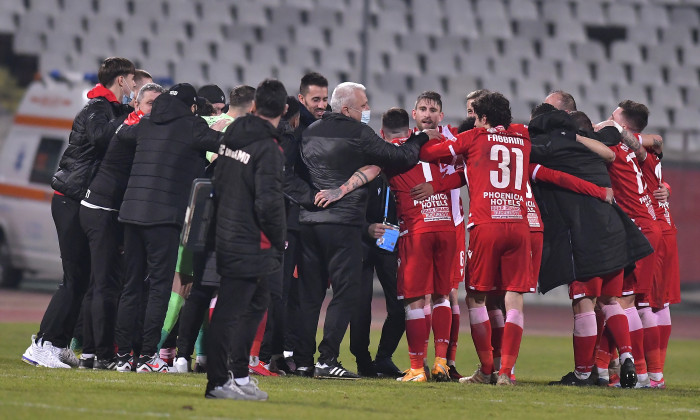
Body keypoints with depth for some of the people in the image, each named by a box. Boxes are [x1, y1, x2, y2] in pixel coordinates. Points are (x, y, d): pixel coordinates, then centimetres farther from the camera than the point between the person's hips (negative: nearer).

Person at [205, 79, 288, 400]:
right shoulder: (268, 148, -17)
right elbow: (268, 202, -20)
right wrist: (278, 244, -8)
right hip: (248, 244, -8)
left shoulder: (232, 135, 7)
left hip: (226, 232, 8)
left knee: (257, 300, 18)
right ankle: (217, 382, -1)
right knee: (230, 310, -4)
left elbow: (217, 183, 14)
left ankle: (239, 375, 22)